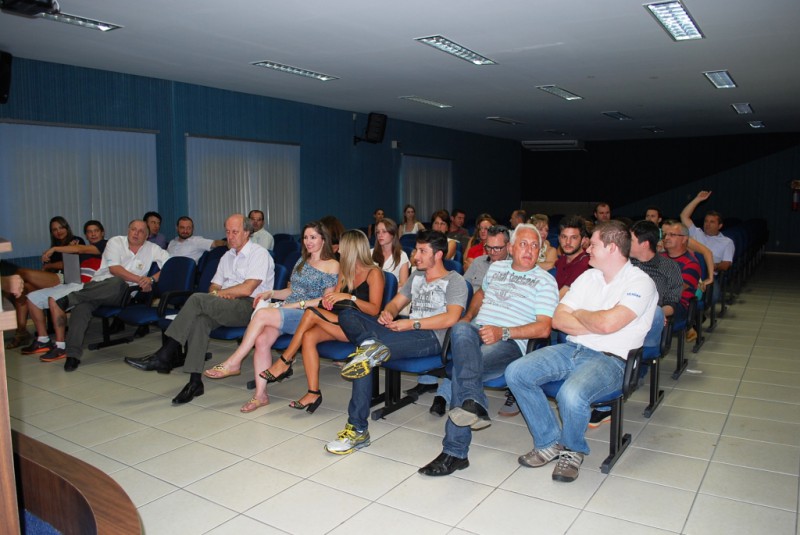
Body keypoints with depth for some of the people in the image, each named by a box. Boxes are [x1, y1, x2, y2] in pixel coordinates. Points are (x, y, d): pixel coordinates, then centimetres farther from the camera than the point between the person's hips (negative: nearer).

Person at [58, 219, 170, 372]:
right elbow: (114, 268, -6)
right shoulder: (116, 242, 8)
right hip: (98, 284, 0)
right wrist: (139, 279, -17)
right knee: (83, 304, -34)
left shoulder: (152, 249, 10)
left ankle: (65, 302, -30)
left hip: (123, 294, 0)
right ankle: (73, 355, -34)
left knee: (118, 283, -38)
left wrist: (152, 279, -15)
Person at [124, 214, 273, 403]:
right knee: (199, 319, -26)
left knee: (198, 299, -25)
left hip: (249, 307, -7)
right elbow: (213, 287, 21)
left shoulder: (259, 254, -2)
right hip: (225, 307, 7)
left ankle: (165, 356, -21)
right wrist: (218, 293, -3)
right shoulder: (227, 256, 25)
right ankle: (195, 381, -29)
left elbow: (247, 289, -13)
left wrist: (219, 293, -1)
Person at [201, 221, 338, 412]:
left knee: (262, 314, -29)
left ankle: (234, 362, -16)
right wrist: (271, 293, 8)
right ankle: (260, 394, -19)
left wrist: (298, 304, -12)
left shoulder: (332, 265, 1)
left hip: (308, 316, -6)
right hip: (285, 310, 6)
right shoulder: (302, 261, 23)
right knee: (261, 340, -24)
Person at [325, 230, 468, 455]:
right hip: (407, 331, 8)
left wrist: (412, 324, -15)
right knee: (347, 315, -9)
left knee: (367, 354, -30)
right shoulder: (416, 276, 27)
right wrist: (387, 313, 0)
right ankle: (371, 344, -40)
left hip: (431, 337, -8)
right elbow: (395, 303, 25)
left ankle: (358, 430, -25)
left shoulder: (455, 281, 3)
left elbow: (451, 318, -12)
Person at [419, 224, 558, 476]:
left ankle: (455, 452, -34)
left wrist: (503, 332, -17)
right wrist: (468, 316, 24)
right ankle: (474, 404, -55)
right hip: (476, 332, 4)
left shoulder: (545, 280, 6)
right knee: (460, 328, -36)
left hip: (509, 343, -4)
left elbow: (543, 328, -5)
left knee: (461, 369, -34)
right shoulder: (496, 267, 23)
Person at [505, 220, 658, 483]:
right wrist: (595, 325, -8)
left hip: (610, 359, -7)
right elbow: (558, 319, 7)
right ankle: (551, 443, 2)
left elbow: (608, 323, -24)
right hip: (572, 349, 7)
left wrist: (579, 314, -4)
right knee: (515, 372, -12)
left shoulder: (640, 282, -8)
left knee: (571, 395, -36)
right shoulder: (588, 277, 14)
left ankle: (573, 450, -1)